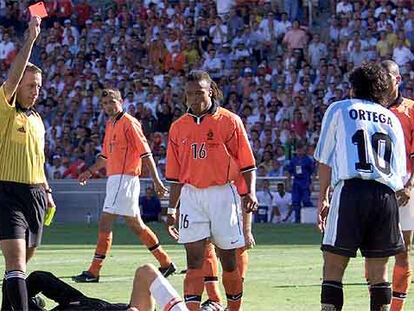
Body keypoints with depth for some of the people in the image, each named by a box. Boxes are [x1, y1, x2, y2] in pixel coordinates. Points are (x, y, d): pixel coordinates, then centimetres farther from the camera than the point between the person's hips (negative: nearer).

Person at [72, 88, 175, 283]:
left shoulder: (129, 123, -10)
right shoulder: (110, 125, 16)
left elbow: (145, 153, -13)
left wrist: (156, 180, -16)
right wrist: (90, 171, 14)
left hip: (124, 178, -9)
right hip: (114, 178, 9)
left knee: (105, 223, -10)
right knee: (135, 224, 13)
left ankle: (94, 272, -9)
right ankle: (166, 263, 21)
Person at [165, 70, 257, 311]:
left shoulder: (230, 121, -1)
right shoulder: (178, 127, 9)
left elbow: (247, 163, 0)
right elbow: (175, 174, 15)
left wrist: (250, 192, -12)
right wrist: (172, 208, 14)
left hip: (223, 194, -2)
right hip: (191, 196, 2)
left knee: (228, 259, 6)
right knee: (194, 259, -6)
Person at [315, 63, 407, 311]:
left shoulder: (339, 109, 14)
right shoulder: (392, 118, 23)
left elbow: (325, 160, 11)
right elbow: (401, 171, 19)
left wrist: (323, 198, 17)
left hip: (351, 190, -3)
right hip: (387, 195, 3)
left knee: (333, 267, -3)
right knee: (379, 271, 8)